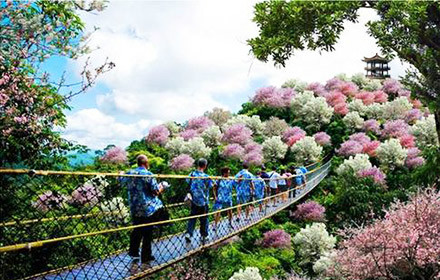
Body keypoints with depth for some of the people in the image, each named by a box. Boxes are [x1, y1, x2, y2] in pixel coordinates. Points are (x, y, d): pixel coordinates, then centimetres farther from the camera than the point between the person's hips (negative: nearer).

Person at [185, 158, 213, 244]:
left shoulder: (192, 174, -6)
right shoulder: (206, 177, -18)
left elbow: (187, 181, 13)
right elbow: (210, 186, -3)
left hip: (194, 201, 4)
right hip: (203, 201, -4)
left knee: (192, 218, 14)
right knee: (204, 219, 10)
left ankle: (188, 233, 3)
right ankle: (204, 236, 18)